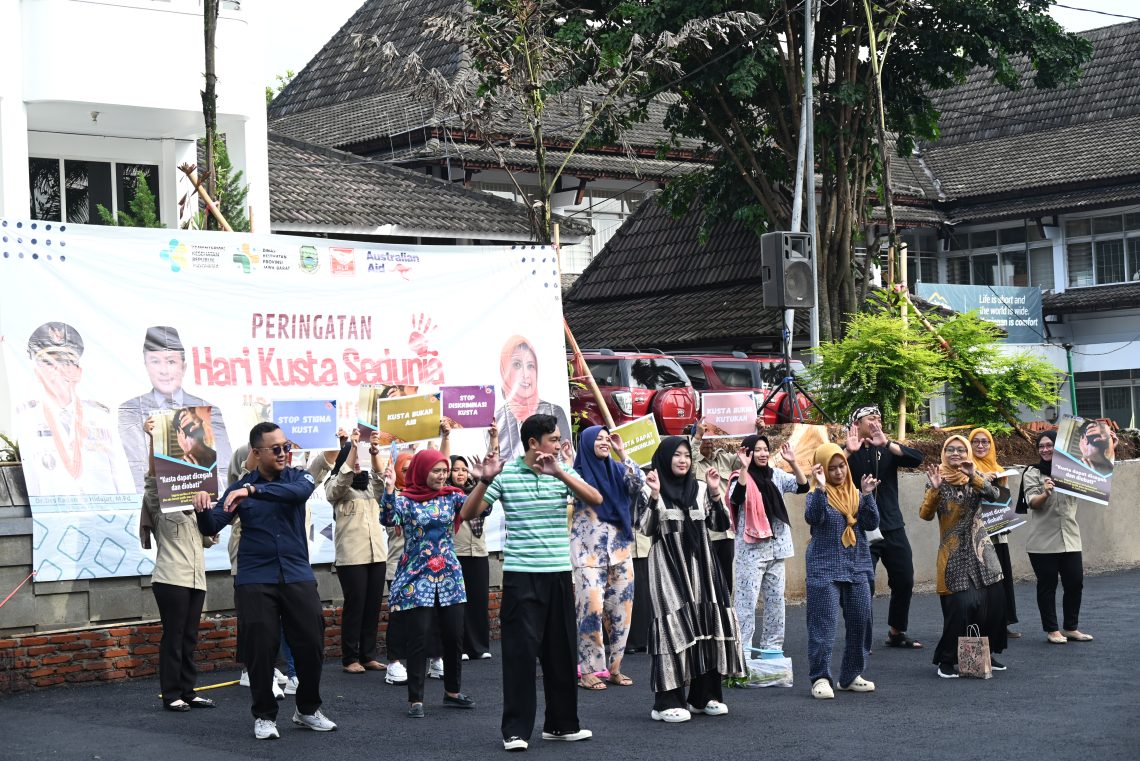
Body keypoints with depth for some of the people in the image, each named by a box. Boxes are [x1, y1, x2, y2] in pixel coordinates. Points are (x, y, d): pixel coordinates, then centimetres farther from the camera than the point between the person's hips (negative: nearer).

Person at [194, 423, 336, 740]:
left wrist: (253, 490, -36)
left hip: (298, 576, 1)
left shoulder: (297, 478, 4)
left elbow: (299, 491, -21)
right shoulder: (239, 489, 4)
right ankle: (264, 716, 14)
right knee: (260, 650, -2)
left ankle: (308, 709, 22)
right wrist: (202, 509, -27)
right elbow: (211, 528, -2)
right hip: (255, 580, -1)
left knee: (311, 645, 2)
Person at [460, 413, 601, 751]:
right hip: (521, 575, -4)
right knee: (520, 651, -4)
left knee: (562, 650, 10)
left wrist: (560, 473, -19)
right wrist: (485, 480, -21)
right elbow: (468, 514, -4)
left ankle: (562, 723, 23)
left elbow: (596, 499, -9)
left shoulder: (563, 471, 6)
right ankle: (516, 730, 4)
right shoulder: (506, 473, -3)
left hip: (559, 574, 4)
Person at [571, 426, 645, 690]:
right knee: (592, 609, -12)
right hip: (589, 551, -5)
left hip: (619, 550, 5)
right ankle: (587, 671, -5)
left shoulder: (616, 470, 11)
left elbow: (638, 484, -5)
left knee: (621, 609, 3)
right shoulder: (578, 472, 0)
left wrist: (622, 454, -7)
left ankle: (614, 668, 13)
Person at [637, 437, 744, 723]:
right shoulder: (651, 490, 0)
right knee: (674, 625, -12)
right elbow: (645, 528, -10)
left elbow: (720, 525, 7)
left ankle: (703, 695, 13)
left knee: (706, 622, 2)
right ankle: (667, 701, -9)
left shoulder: (700, 489, 11)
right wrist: (654, 496, -19)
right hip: (668, 567, -5)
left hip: (699, 564, 5)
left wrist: (716, 493, -4)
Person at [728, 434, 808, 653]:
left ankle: (772, 647, 22)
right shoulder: (741, 478, -5)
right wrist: (744, 467, -28)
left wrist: (793, 463, -11)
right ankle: (742, 650, -7)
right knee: (747, 601, -9)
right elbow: (736, 498, -25)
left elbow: (803, 487, 0)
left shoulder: (776, 475, 8)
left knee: (776, 599, 12)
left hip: (776, 547, 6)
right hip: (751, 549, -6)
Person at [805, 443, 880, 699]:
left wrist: (867, 495, -14)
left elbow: (872, 523, -2)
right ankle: (820, 678, 0)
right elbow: (813, 517, -22)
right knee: (824, 624, -6)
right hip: (825, 569, -5)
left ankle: (851, 676, 19)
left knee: (860, 622, 7)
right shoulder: (817, 495, -1)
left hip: (857, 568, 5)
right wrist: (821, 488, -31)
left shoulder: (856, 494, 10)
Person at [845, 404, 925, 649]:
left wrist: (887, 444, -21)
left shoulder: (887, 449, 9)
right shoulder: (849, 453, 0)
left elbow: (916, 458, -9)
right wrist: (849, 451, -31)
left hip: (893, 528, 4)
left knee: (904, 582, 9)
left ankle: (897, 633, 24)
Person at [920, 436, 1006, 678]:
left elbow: (993, 495, -10)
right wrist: (935, 489, -25)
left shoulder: (974, 478, 8)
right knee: (959, 606, -12)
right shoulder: (938, 479, -1)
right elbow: (925, 515, -11)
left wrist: (973, 476, -24)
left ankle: (986, 654, 20)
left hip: (979, 548, 4)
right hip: (954, 552, -4)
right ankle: (946, 661, 0)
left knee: (994, 601, 2)